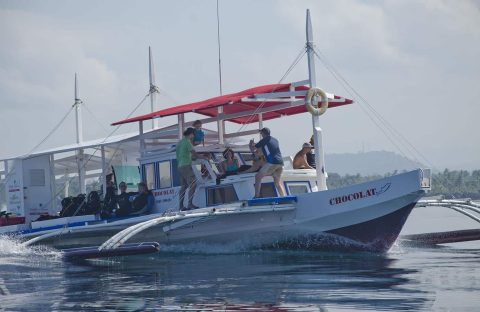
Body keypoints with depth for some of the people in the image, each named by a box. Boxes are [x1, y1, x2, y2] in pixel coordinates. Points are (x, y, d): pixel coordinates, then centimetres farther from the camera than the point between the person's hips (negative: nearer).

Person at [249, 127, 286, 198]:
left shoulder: (263, 141, 4)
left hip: (272, 162, -6)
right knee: (277, 182, 17)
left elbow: (253, 148, 15)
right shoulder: (275, 140, 22)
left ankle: (257, 196, -3)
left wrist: (251, 144, 40)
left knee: (258, 177, 4)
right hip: (280, 163, 6)